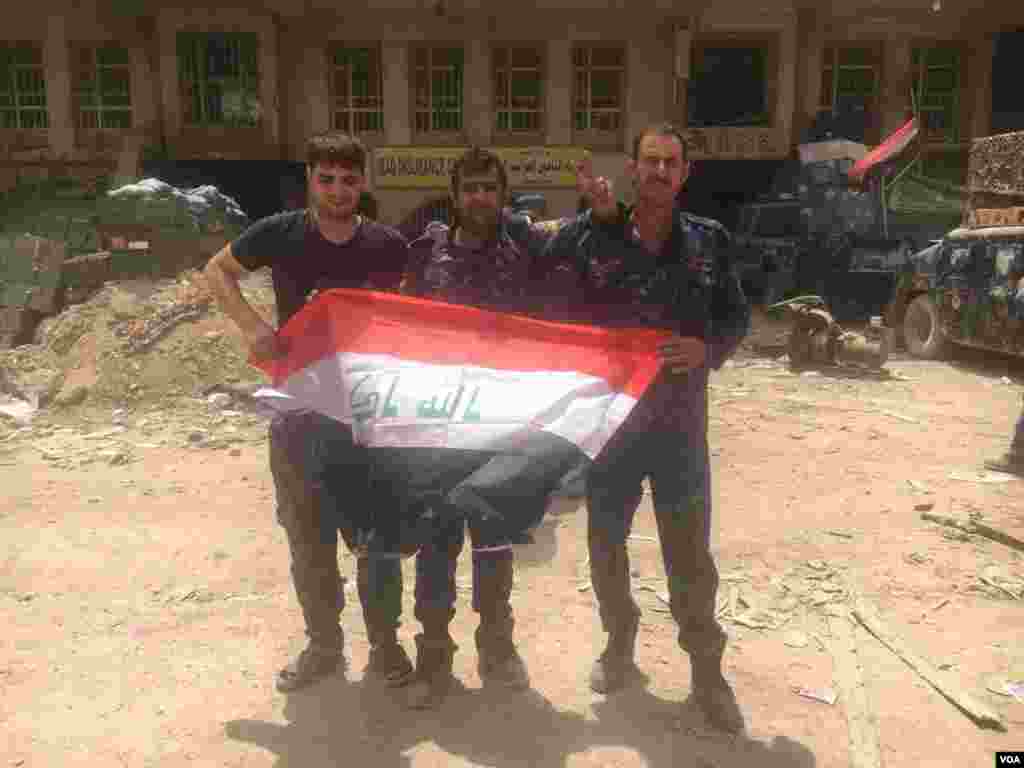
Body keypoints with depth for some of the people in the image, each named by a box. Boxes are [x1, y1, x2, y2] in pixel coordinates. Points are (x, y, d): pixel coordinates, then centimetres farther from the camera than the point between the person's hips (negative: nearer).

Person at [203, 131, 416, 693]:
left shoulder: (388, 247, -5)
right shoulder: (279, 234, -5)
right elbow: (217, 271, 9)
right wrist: (251, 325, -8)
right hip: (298, 406, 1)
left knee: (377, 533, 6)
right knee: (307, 537, 12)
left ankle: (385, 642, 26)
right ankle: (323, 645, 30)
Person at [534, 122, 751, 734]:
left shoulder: (709, 240, 2)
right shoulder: (595, 238, -1)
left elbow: (737, 315, 5)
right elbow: (550, 291, -14)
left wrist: (708, 347, -15)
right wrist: (596, 218, -19)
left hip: (681, 419, 0)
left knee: (691, 552, 6)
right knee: (606, 540, 15)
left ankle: (707, 670, 25)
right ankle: (620, 644, 39)